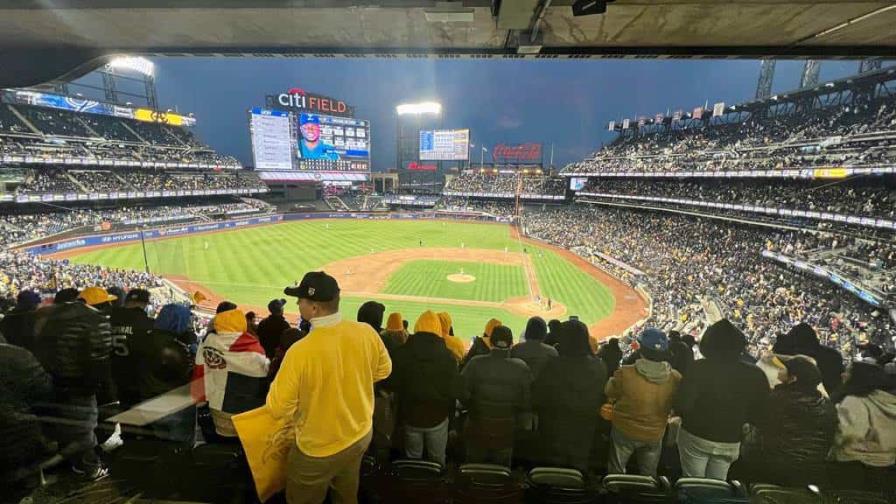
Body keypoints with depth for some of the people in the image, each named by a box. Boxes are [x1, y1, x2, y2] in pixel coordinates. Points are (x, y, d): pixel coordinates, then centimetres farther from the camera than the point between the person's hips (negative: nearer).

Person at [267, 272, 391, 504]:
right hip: (361, 435, 4)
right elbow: (383, 370, -1)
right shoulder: (366, 333, -19)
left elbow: (278, 408, -19)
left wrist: (279, 382, 0)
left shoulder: (300, 351, -32)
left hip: (318, 450, -4)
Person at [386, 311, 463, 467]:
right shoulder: (447, 355, -18)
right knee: (437, 460, 20)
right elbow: (456, 390, -15)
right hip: (438, 417, -1)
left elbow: (391, 384, -6)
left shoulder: (401, 352, -15)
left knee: (413, 459, 23)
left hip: (410, 416, 1)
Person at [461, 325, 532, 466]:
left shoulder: (475, 363, -17)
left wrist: (473, 408, 2)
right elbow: (528, 403, -11)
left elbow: (463, 393, -17)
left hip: (477, 429, -1)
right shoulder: (521, 367, -14)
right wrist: (513, 414, 7)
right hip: (506, 430, 1)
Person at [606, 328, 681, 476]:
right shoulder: (675, 378, -22)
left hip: (624, 431, -2)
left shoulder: (625, 374, -31)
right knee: (648, 476, 28)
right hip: (654, 435, 3)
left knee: (616, 474, 23)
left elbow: (610, 394, -12)